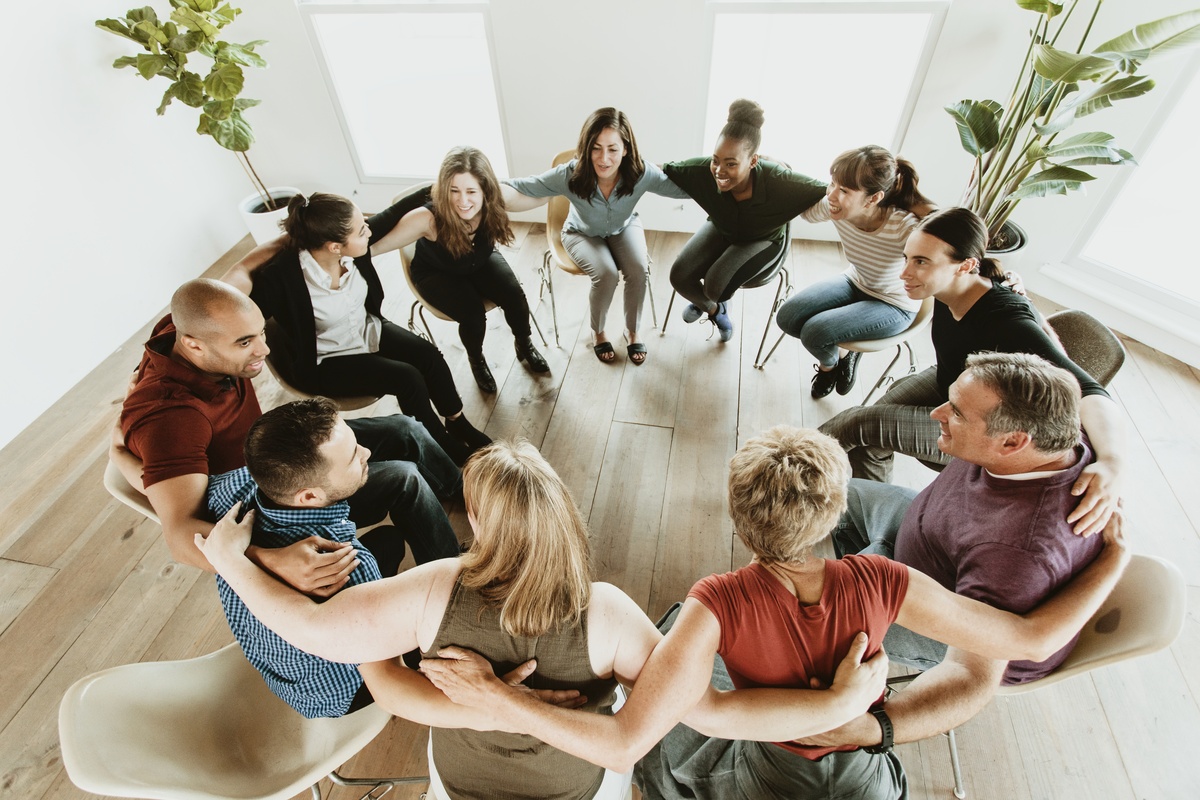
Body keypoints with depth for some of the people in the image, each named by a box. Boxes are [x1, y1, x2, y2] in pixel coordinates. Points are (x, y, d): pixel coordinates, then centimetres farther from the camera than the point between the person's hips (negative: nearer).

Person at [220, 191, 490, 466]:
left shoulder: (352, 250, -17)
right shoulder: (282, 277, -31)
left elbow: (392, 215, -1)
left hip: (368, 330, 6)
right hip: (324, 363, -5)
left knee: (428, 355, -15)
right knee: (407, 378, -21)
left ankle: (457, 422, 8)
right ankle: (447, 446, 2)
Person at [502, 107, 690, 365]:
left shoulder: (641, 173, -31)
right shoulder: (570, 175, -34)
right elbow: (519, 189, -35)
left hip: (624, 227, 2)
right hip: (583, 233, -1)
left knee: (638, 269, -24)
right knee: (606, 274, -27)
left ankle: (632, 330, 3)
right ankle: (598, 332, 3)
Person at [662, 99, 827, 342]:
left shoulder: (779, 182, -39)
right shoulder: (704, 170, -32)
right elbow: (664, 171, -15)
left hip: (764, 239, -3)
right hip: (721, 229, 3)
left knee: (716, 285, -25)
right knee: (680, 276, -12)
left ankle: (713, 302, 18)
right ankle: (712, 308, 24)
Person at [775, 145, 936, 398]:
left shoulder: (906, 229, -37)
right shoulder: (834, 206, -23)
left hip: (894, 306, -5)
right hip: (855, 282, 5)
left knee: (814, 332, -22)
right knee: (787, 318, -8)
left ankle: (830, 362, 17)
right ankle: (841, 353, 19)